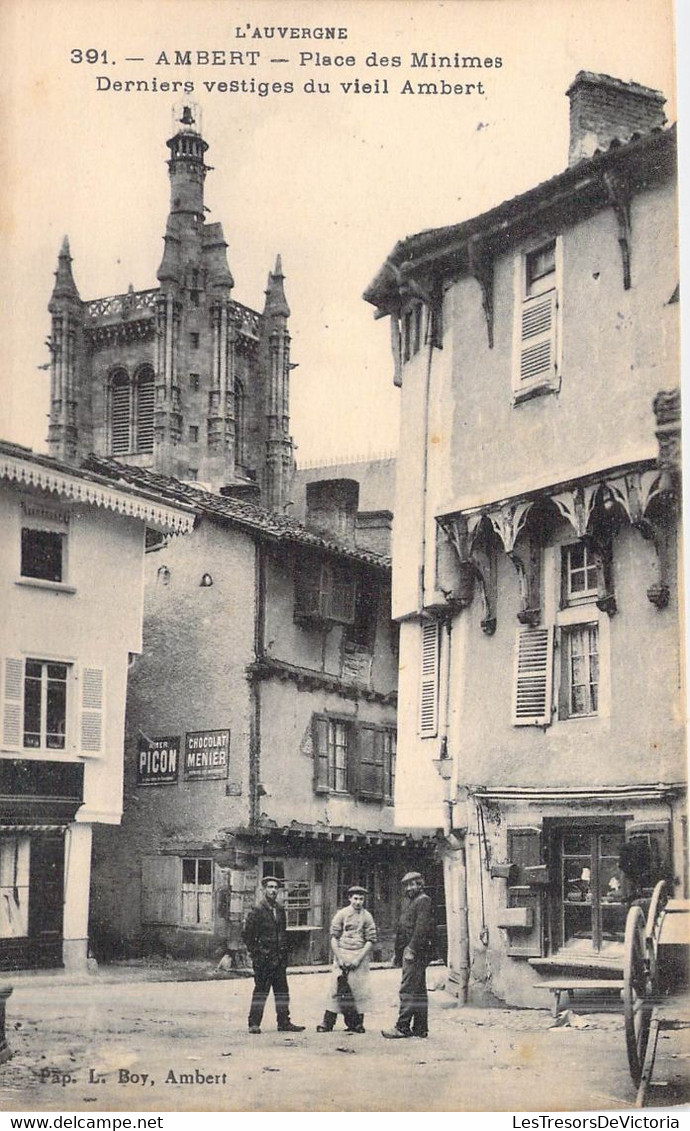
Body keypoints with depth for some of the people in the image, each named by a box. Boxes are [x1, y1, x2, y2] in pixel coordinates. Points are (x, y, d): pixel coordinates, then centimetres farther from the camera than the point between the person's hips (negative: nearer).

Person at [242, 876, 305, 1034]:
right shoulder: (257, 910, -8)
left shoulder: (280, 910, 13)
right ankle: (254, 1023, 5)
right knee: (261, 991, -2)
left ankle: (284, 1023, 13)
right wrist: (255, 953, -9)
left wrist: (284, 953, 14)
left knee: (282, 991, 7)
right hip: (263, 959, -6)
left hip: (279, 959, 6)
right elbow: (247, 935, -7)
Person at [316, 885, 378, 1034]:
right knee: (336, 987, -4)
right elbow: (334, 937, 1)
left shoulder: (367, 917, 3)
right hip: (342, 954, -1)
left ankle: (357, 1023, 8)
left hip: (360, 955, 1)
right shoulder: (341, 914, 2)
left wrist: (358, 959, -8)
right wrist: (339, 958, -7)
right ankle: (327, 1022, 0)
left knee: (359, 989, 0)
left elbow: (370, 941, 1)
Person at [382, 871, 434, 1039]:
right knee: (419, 990, 10)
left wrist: (411, 949, -23)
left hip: (415, 951, -10)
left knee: (407, 989, -12)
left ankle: (403, 1027, -14)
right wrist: (398, 953, 19)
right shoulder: (411, 903, 22)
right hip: (410, 951, 10)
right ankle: (420, 1028, 14)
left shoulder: (423, 901, -8)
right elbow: (402, 930, 23)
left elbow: (422, 927, -18)